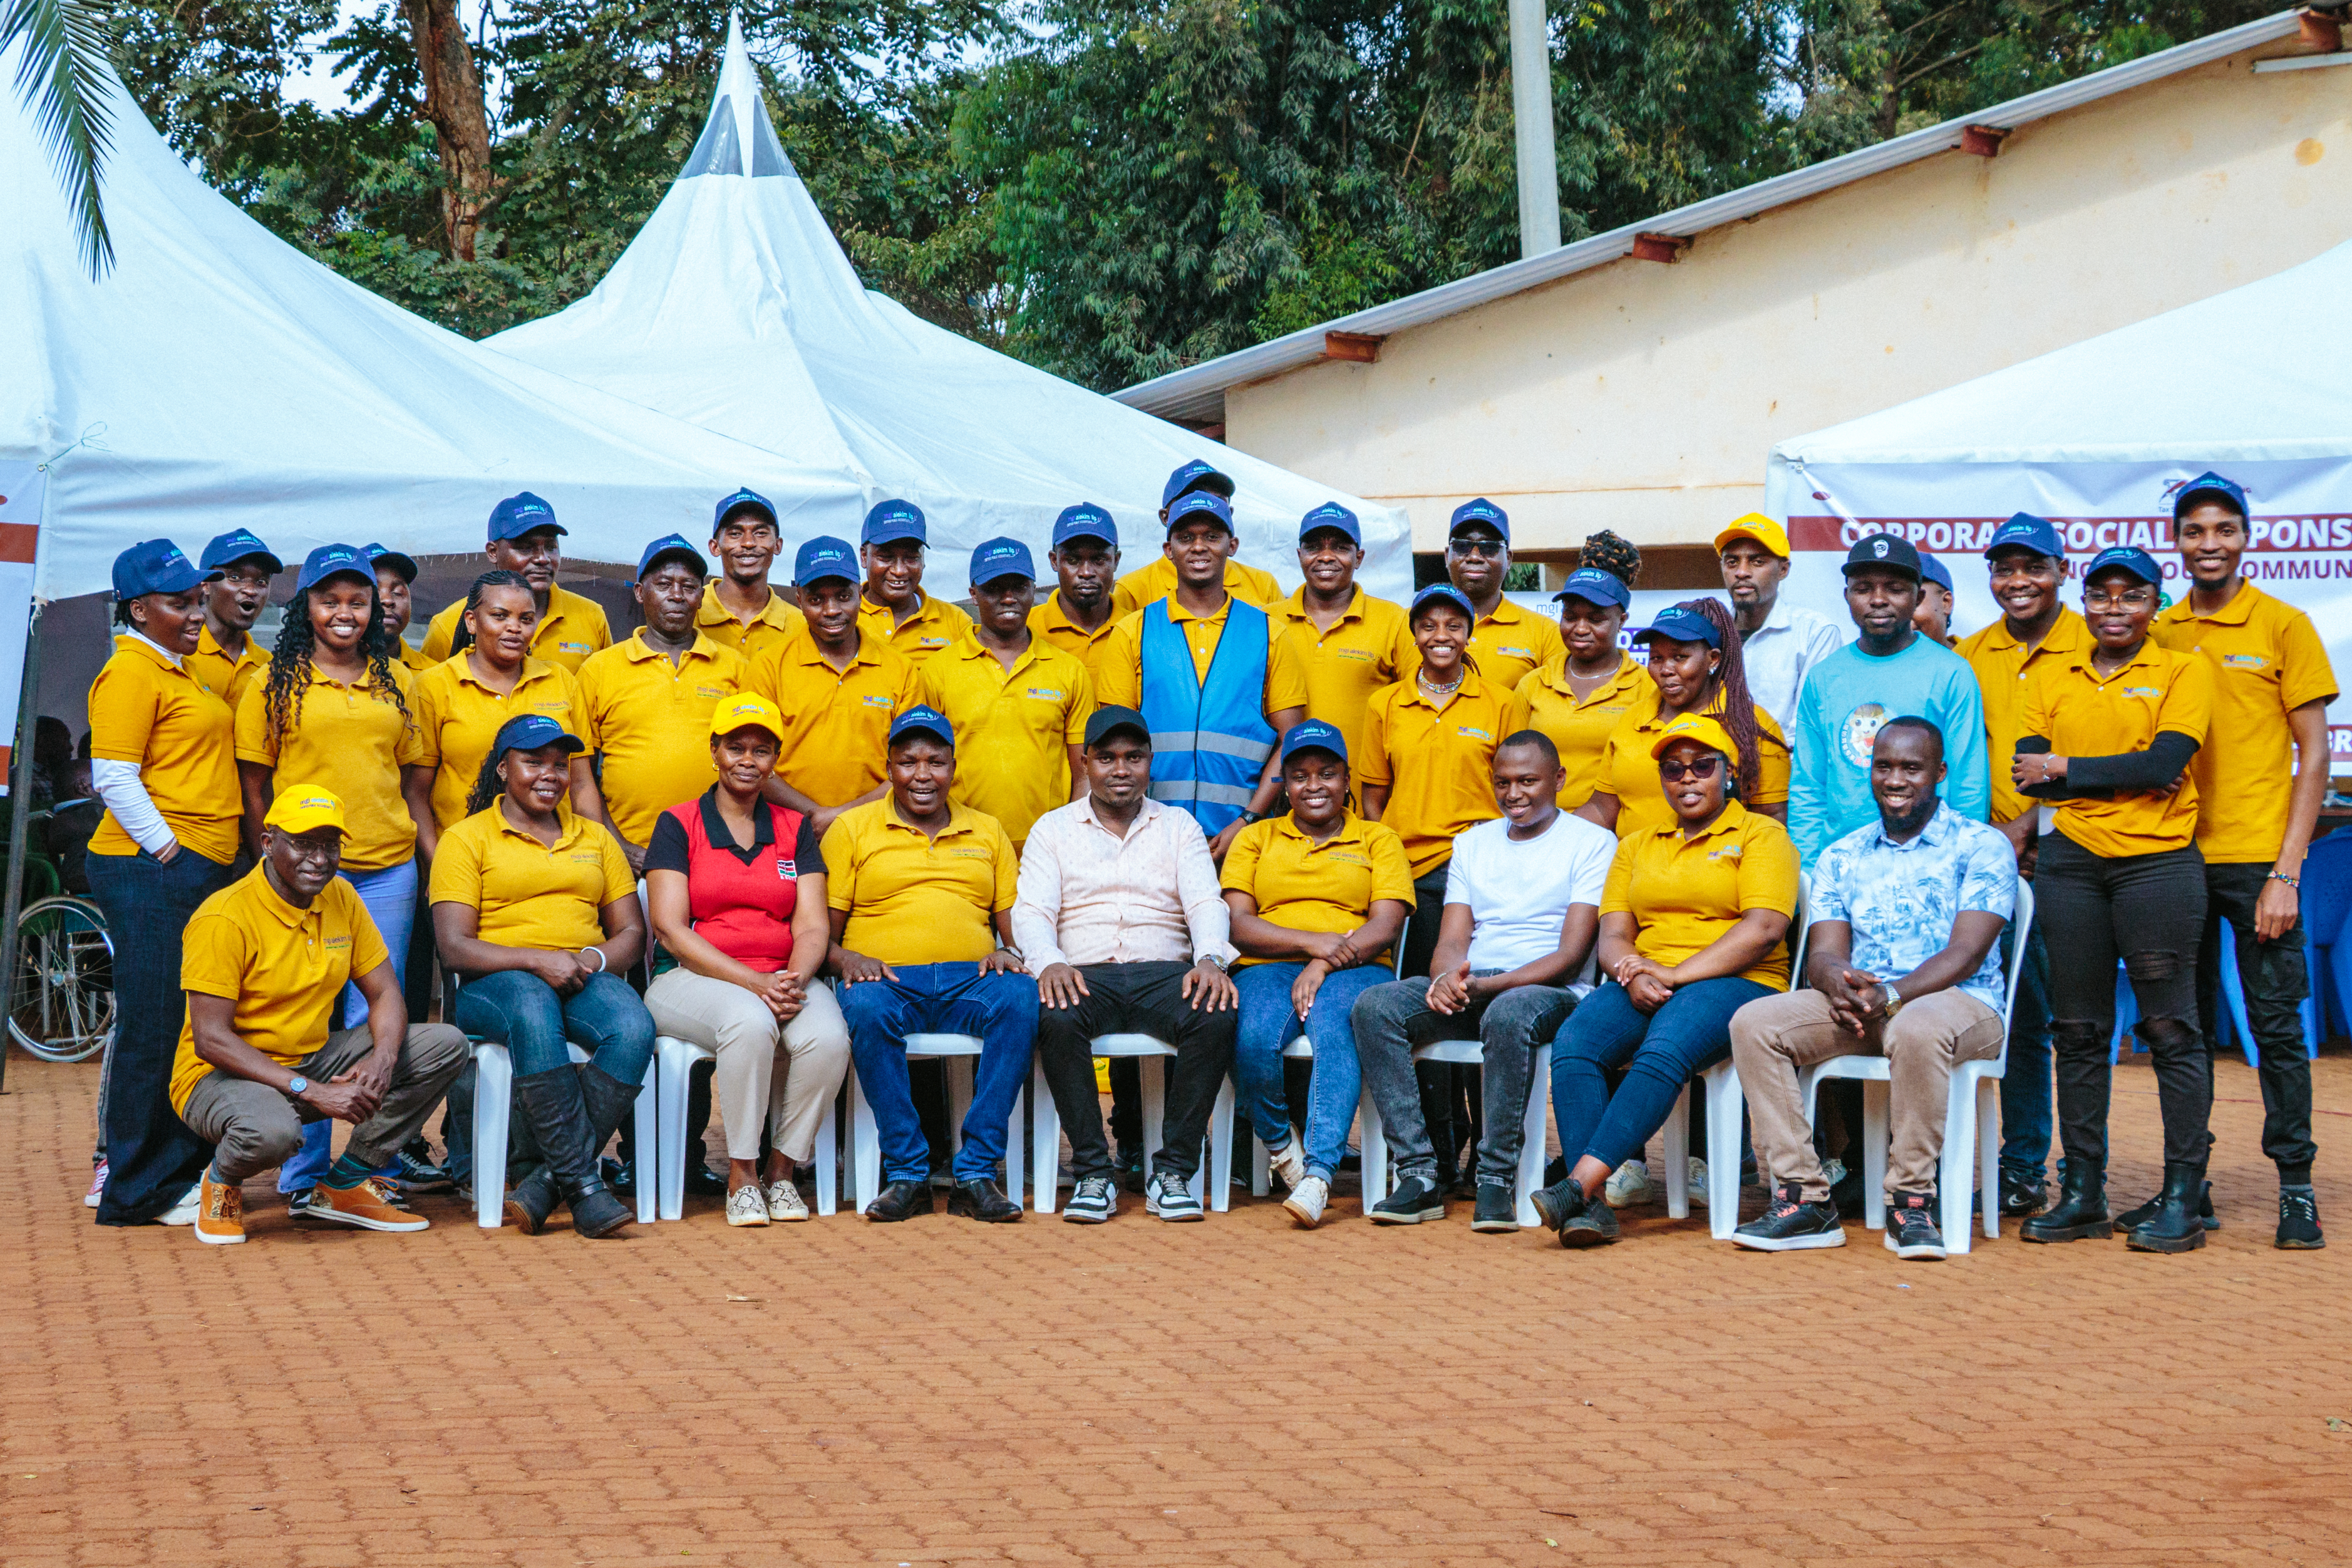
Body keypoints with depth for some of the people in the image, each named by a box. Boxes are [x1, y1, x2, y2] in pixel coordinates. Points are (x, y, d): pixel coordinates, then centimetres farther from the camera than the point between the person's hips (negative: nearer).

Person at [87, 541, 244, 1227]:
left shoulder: (180, 671, 21)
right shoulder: (130, 672, -8)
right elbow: (113, 777, -15)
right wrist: (168, 852, -17)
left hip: (203, 870, 10)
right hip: (150, 869, -10)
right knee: (154, 1027, -7)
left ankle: (180, 1171, 17)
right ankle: (139, 1192, -1)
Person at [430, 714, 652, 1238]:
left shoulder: (595, 837, 23)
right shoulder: (466, 839, 8)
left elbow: (632, 933, 18)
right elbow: (454, 949, -3)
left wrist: (594, 959, -6)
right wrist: (538, 961, -18)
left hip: (584, 979, 4)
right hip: (497, 983, -3)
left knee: (634, 1028, -32)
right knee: (534, 1015, -41)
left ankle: (546, 1181, -30)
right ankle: (584, 1185, -39)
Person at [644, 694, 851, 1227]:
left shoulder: (795, 829, 15)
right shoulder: (678, 824, 5)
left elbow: (812, 926, 7)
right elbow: (670, 928, -6)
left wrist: (796, 979, -17)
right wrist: (753, 983, -17)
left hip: (785, 979, 3)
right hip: (697, 979, -3)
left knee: (828, 1037, -30)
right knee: (750, 1022, -37)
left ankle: (782, 1168, -10)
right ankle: (741, 1175, -21)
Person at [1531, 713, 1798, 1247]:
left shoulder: (1762, 835, 9)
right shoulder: (1636, 847, 26)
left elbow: (1764, 929, -6)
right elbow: (1612, 936, 15)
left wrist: (1676, 975, -14)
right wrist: (1633, 973, -9)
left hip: (1737, 984, -4)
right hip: (1643, 989, 4)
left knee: (1664, 1048, -37)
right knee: (1573, 1043, -28)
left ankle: (1580, 1182, -45)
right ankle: (1590, 1205, -36)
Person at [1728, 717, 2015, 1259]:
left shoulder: (1982, 846, 2)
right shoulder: (1841, 857, 17)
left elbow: (1967, 953, -9)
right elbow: (1823, 953, 7)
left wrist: (1892, 995, -25)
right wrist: (1839, 983, -20)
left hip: (1960, 1003, -4)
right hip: (1855, 1009, 5)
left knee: (1918, 1029, -41)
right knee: (1754, 1022, -21)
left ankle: (1911, 1201, -27)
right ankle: (1803, 1198, -22)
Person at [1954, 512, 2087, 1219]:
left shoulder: (2090, 650, -1)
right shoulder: (1968, 656, 12)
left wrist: (2027, 825, -14)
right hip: (1992, 861, 4)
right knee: (2022, 1015, 6)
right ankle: (2024, 1164, 13)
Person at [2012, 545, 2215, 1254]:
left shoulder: (2183, 671, 2)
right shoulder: (2052, 681, 13)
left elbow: (2165, 764, -11)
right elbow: (2028, 773, 1)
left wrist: (2067, 768, -5)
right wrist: (2126, 777, -9)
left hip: (2157, 863, -4)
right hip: (2070, 864, 4)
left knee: (2170, 1028, -4)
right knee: (2077, 1030, 5)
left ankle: (2183, 1198, 0)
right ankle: (2082, 1192, 11)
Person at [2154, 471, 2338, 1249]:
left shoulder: (2283, 626, 1)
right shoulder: (2157, 635, 10)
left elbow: (2314, 755, -2)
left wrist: (2287, 870, -10)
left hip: (2257, 858, -3)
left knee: (2276, 1023, -2)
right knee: (2183, 1025, 7)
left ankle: (2296, 1186, 5)